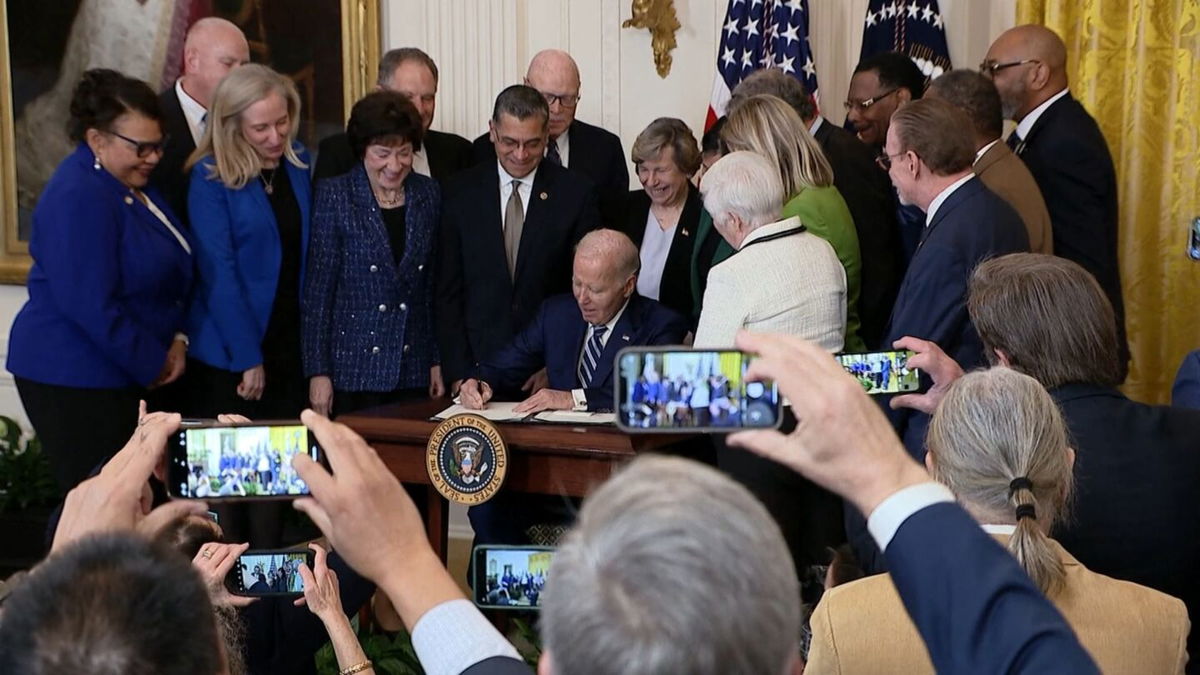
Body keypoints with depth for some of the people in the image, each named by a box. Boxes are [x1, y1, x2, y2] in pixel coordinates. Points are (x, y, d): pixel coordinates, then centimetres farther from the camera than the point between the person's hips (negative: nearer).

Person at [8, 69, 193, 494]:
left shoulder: (131, 185, 10)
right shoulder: (79, 197, -19)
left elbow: (166, 279, 19)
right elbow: (89, 306, -23)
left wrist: (176, 339, 3)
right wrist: (154, 364, -14)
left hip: (123, 376, 9)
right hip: (73, 380, -9)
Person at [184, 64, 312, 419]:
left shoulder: (299, 162, 5)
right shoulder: (210, 178, -10)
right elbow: (218, 273, -12)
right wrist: (247, 357, -15)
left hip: (292, 346, 4)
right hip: (228, 358, -4)